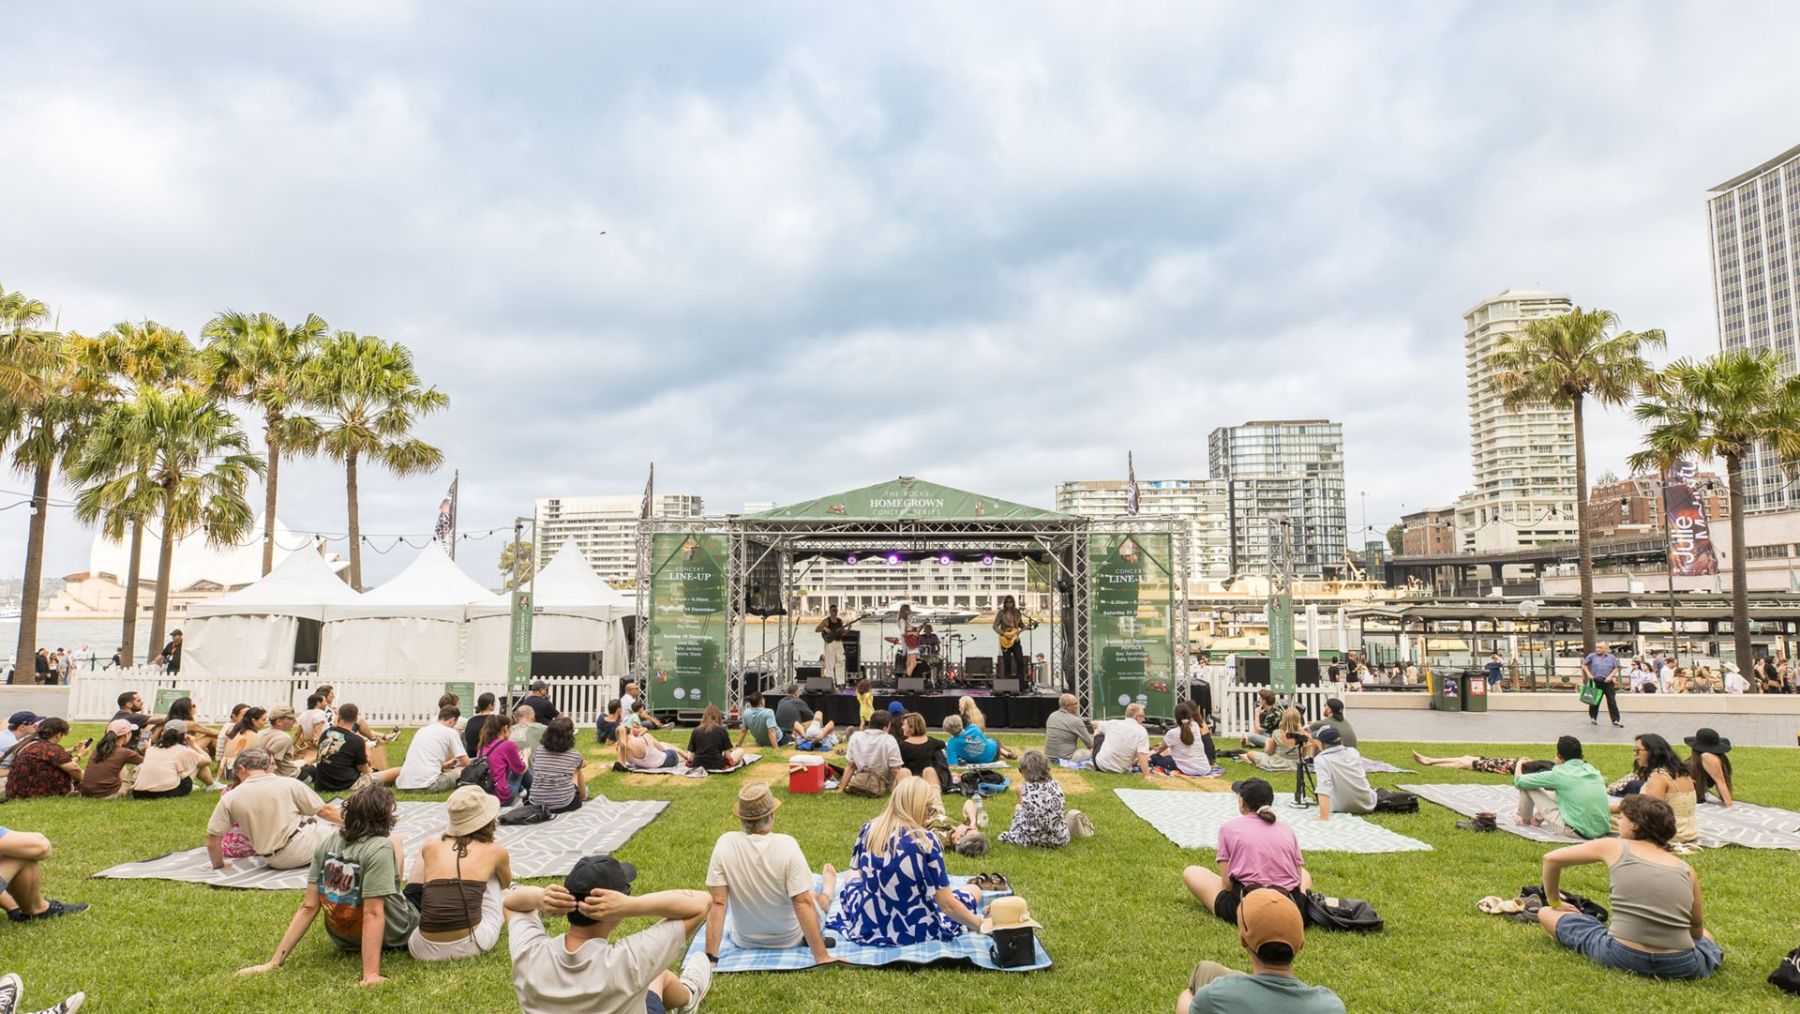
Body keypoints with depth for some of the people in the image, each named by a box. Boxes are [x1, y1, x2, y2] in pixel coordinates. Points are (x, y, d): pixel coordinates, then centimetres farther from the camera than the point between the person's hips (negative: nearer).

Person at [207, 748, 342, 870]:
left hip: (276, 861, 3)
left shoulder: (229, 799, -2)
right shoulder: (290, 784, -7)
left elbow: (213, 840, -1)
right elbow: (324, 811, -2)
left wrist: (219, 865, 17)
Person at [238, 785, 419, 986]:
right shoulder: (380, 849, -28)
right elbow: (373, 914, -30)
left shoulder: (327, 844, -10)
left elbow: (308, 907, -10)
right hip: (391, 937, -6)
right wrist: (371, 974, -29)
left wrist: (274, 962, -4)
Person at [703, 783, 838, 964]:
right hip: (790, 939, -2)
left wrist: (710, 957, -14)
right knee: (817, 899, 30)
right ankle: (828, 892, 64)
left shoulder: (725, 843, -22)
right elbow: (803, 903, -28)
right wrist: (822, 957, -23)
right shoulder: (786, 845, -28)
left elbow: (718, 903, -20)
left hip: (745, 941, 2)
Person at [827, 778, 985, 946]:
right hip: (915, 930, -3)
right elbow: (947, 904, -21)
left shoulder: (869, 829, -10)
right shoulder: (926, 840, -24)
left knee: (852, 877, 35)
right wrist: (981, 925, -9)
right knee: (973, 891, 20)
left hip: (869, 925, 4)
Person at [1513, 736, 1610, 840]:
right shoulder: (1592, 769, 9)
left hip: (1577, 832, -7)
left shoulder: (1559, 774, -7)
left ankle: (1524, 819, 28)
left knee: (1528, 786, 5)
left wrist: (1519, 765, 25)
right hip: (1602, 832, 7)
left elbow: (1519, 781, 2)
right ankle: (1540, 817, 41)